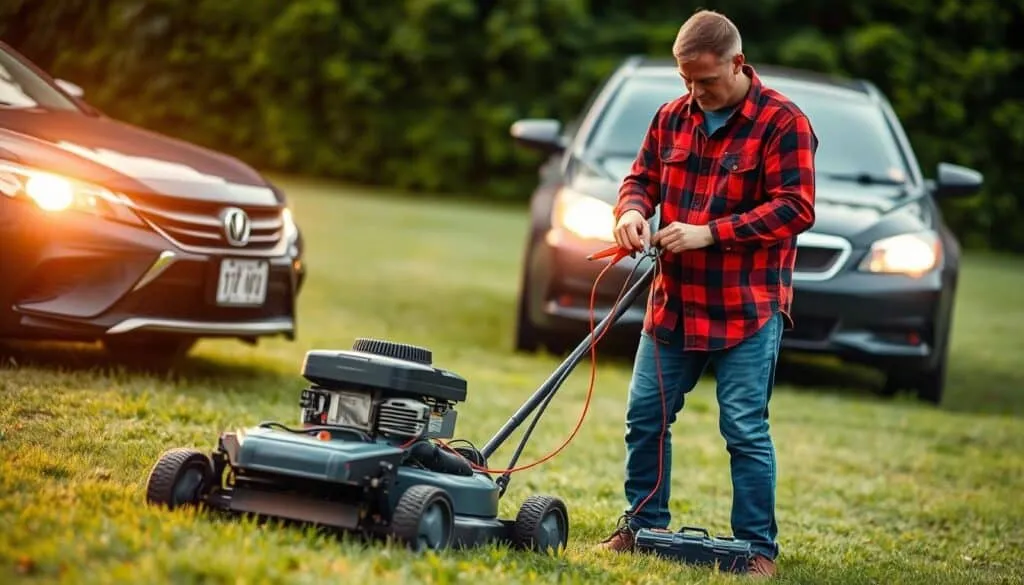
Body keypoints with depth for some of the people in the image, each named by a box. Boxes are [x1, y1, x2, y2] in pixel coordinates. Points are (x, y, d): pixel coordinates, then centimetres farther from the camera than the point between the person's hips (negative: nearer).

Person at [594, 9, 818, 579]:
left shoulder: (783, 122, -11)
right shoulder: (673, 117, 9)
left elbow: (796, 208, -17)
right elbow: (642, 177, 18)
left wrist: (710, 233, -21)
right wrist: (633, 210, -7)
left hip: (748, 311, -6)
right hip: (673, 303, 6)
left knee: (746, 430, -4)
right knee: (646, 415, 9)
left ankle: (759, 548, 5)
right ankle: (643, 525, 23)